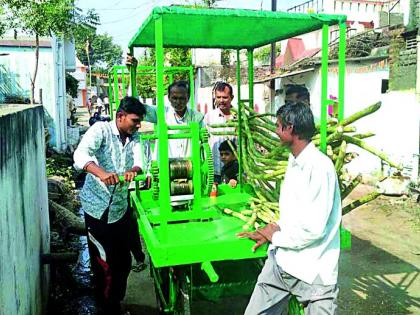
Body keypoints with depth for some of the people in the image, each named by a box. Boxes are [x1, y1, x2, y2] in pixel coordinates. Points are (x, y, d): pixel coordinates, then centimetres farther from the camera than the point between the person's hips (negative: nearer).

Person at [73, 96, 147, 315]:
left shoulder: (134, 137, 4)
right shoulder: (100, 129, -13)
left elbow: (139, 162, -8)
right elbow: (80, 155, -29)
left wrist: (133, 170, -32)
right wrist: (101, 173, -48)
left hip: (121, 207, 6)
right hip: (98, 208, -6)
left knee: (124, 261, 16)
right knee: (104, 264, 4)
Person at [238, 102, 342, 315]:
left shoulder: (319, 166, -19)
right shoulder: (294, 161, 9)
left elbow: (313, 229, -23)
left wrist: (276, 236, -8)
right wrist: (273, 230, 3)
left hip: (313, 272, -7)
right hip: (280, 261, 8)